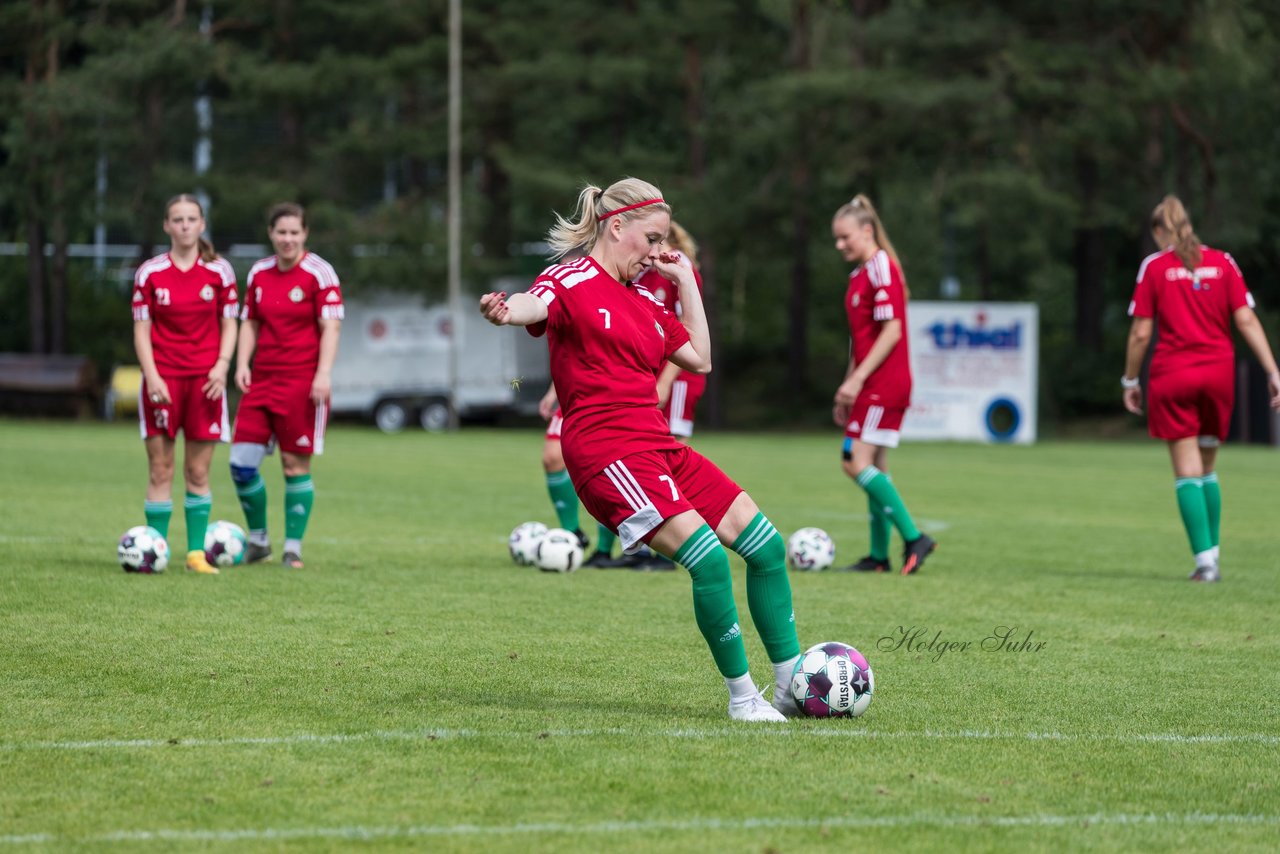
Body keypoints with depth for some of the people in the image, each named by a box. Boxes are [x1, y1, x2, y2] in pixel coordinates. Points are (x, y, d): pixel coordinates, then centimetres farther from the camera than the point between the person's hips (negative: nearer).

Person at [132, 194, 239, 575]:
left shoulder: (219, 271, 5)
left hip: (205, 380, 1)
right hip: (162, 378, -1)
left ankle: (197, 552, 7)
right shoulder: (150, 273, 2)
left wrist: (222, 365, -8)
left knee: (198, 472, 2)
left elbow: (229, 325, 8)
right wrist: (152, 375, -9)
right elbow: (141, 329, 2)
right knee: (160, 470, -2)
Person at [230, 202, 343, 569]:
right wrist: (242, 363, 2)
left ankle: (293, 549, 8)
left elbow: (330, 326, -10)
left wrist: (323, 374, -19)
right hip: (262, 379, 5)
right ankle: (258, 540, 16)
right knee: (241, 463, -1)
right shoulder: (258, 273, 10)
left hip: (302, 381, -5)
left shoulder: (319, 273, -7)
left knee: (296, 465, -2)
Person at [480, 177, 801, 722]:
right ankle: (742, 696, -9)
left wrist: (686, 282, 23)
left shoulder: (644, 301, 22)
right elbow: (534, 305, -26)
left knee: (766, 545, 6)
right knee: (707, 557, -22)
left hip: (658, 447, 9)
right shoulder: (573, 281, -3)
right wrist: (504, 311, -51)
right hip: (607, 452, -9)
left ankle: (793, 684, 17)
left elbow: (699, 358, 28)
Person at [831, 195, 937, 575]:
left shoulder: (882, 269, -12)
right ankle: (879, 555, 12)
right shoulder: (861, 274, 17)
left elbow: (892, 330, -19)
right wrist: (847, 388, 22)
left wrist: (857, 379, -21)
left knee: (858, 462, -14)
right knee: (875, 467, 9)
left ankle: (913, 538, -13)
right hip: (871, 385, 10)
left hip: (884, 383, -10)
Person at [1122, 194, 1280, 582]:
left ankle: (1205, 560, -12)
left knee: (1187, 472, -1)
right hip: (1219, 373, 3)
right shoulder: (1223, 263, 5)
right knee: (1207, 469, 17)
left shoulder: (1154, 267, -1)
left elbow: (1141, 333, -2)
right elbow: (1246, 321, -2)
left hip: (1173, 375, -3)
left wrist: (1130, 381, 9)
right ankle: (1211, 554, 14)